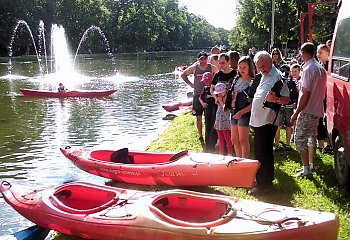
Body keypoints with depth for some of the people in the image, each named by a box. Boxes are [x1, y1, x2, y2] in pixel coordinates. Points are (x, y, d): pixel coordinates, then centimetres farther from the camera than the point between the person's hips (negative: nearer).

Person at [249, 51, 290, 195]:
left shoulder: (277, 77, -13)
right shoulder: (264, 76, 16)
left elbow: (286, 99, -18)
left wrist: (275, 99, -36)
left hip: (267, 121, -10)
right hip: (258, 120, 10)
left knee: (263, 153, -4)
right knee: (259, 152, 17)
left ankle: (264, 184, 5)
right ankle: (262, 180, 29)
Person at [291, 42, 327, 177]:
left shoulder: (308, 70, -18)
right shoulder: (321, 69, 10)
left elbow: (305, 95, -22)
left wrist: (296, 113, -19)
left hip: (307, 111, -9)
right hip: (318, 109, 9)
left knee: (300, 138, -3)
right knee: (312, 136, 19)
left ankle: (306, 169, -2)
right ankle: (311, 164, 29)